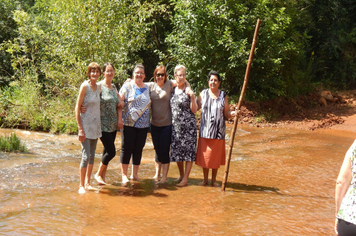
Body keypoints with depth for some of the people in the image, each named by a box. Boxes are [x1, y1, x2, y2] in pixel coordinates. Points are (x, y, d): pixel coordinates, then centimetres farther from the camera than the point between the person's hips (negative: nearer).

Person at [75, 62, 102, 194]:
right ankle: (81, 185, 3)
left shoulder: (98, 87, 9)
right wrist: (80, 128, -16)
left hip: (95, 126, 7)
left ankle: (87, 183, 20)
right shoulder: (85, 86, -10)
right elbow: (77, 107, -12)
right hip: (86, 125, -7)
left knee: (92, 156, 11)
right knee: (86, 156, -8)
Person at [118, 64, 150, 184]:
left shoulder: (147, 88, 13)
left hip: (143, 124, 4)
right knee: (126, 148, -2)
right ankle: (124, 175, 7)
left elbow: (149, 103, 24)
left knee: (138, 149, 7)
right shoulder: (127, 86, 0)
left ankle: (135, 174, 18)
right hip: (129, 123, -4)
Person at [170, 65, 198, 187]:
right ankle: (181, 175, 27)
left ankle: (185, 178, 1)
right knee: (176, 150, 10)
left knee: (188, 149, -4)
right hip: (175, 125, 6)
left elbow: (194, 110, -10)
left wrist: (192, 97, -23)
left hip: (188, 125, -6)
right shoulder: (173, 90, 9)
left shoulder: (188, 91, -7)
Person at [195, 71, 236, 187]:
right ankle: (205, 179, 19)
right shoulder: (203, 93, 5)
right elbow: (195, 108, 10)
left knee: (216, 156, 5)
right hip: (205, 130, 0)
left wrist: (233, 113, -15)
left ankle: (214, 179, 20)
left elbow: (226, 113, 3)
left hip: (218, 131, 0)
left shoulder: (223, 95, 4)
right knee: (204, 155, 3)